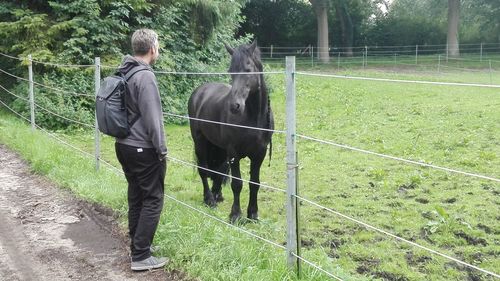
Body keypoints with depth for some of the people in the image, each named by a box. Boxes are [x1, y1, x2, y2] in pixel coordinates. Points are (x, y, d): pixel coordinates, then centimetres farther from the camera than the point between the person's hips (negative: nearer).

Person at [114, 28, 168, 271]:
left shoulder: (124, 73, 8)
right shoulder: (145, 76, -19)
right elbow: (151, 118, -21)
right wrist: (162, 149, -13)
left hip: (124, 145, 9)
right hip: (143, 149, -9)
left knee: (136, 197, 17)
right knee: (153, 200, -1)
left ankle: (137, 245, 28)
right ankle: (141, 257, 2)